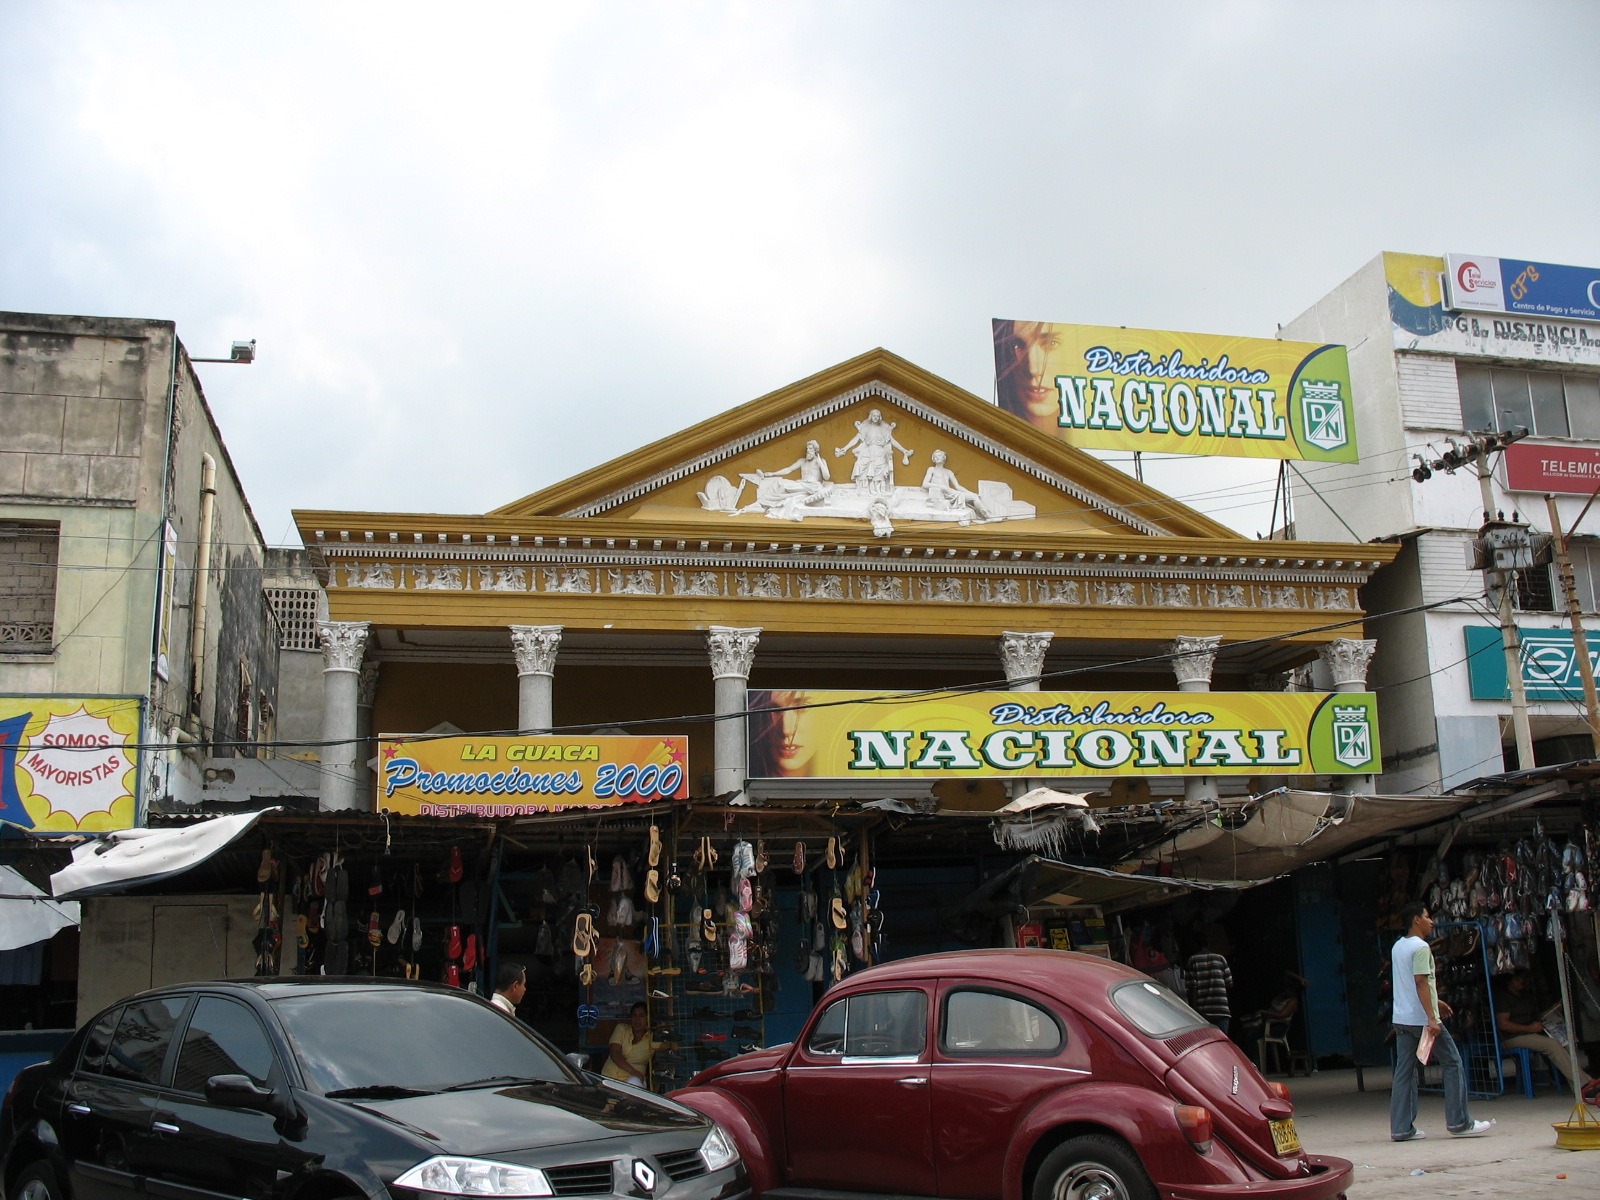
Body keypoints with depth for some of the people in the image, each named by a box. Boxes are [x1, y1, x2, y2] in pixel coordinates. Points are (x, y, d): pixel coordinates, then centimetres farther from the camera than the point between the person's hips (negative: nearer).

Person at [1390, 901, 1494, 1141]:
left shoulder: (1398, 946, 16)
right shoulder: (1420, 947, -12)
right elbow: (1421, 983, -20)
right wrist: (1432, 1018, -23)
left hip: (1401, 1019, 9)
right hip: (1422, 1019, -9)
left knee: (1404, 1071, 6)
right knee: (1453, 1063, 3)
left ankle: (1401, 1128, 3)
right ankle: (1459, 1123, 5)